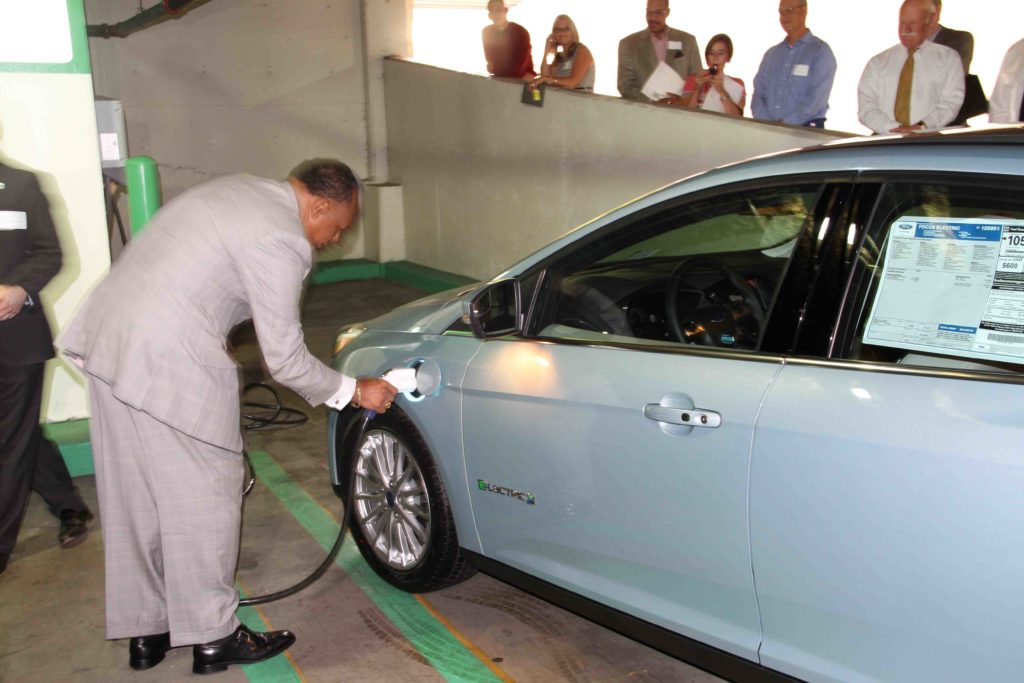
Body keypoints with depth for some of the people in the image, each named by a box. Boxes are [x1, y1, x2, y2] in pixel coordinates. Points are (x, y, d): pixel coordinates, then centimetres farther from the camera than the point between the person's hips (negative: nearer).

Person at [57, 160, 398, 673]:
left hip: (106, 340, 10)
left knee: (134, 500, 16)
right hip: (170, 364, -10)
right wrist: (353, 391, 1)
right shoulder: (281, 240, -14)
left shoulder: (238, 190, 15)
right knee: (202, 499, 4)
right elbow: (284, 359, -12)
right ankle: (214, 638, 17)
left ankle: (144, 633, 29)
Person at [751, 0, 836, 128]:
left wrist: (785, 123, -15)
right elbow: (759, 92, 9)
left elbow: (816, 99, -10)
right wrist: (767, 124, -7)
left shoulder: (820, 51, 1)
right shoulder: (771, 53, 16)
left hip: (806, 130, -4)